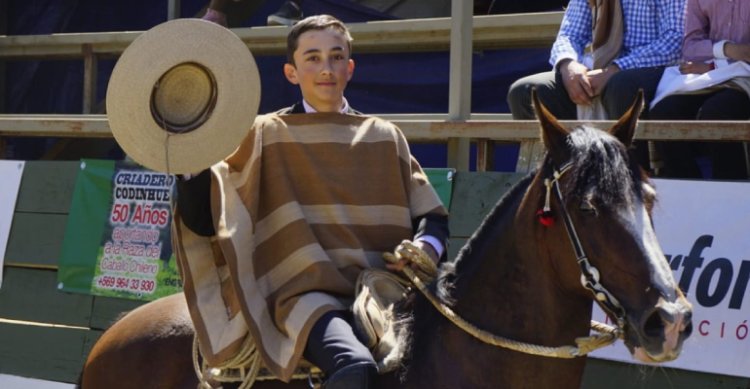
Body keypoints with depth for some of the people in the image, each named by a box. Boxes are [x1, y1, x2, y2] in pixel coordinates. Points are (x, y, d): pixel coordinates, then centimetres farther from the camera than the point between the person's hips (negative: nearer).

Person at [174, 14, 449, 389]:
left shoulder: (384, 137, 19)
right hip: (305, 293, -4)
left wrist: (426, 247, -4)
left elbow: (433, 217, 18)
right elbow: (204, 219, 7)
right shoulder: (268, 136, 12)